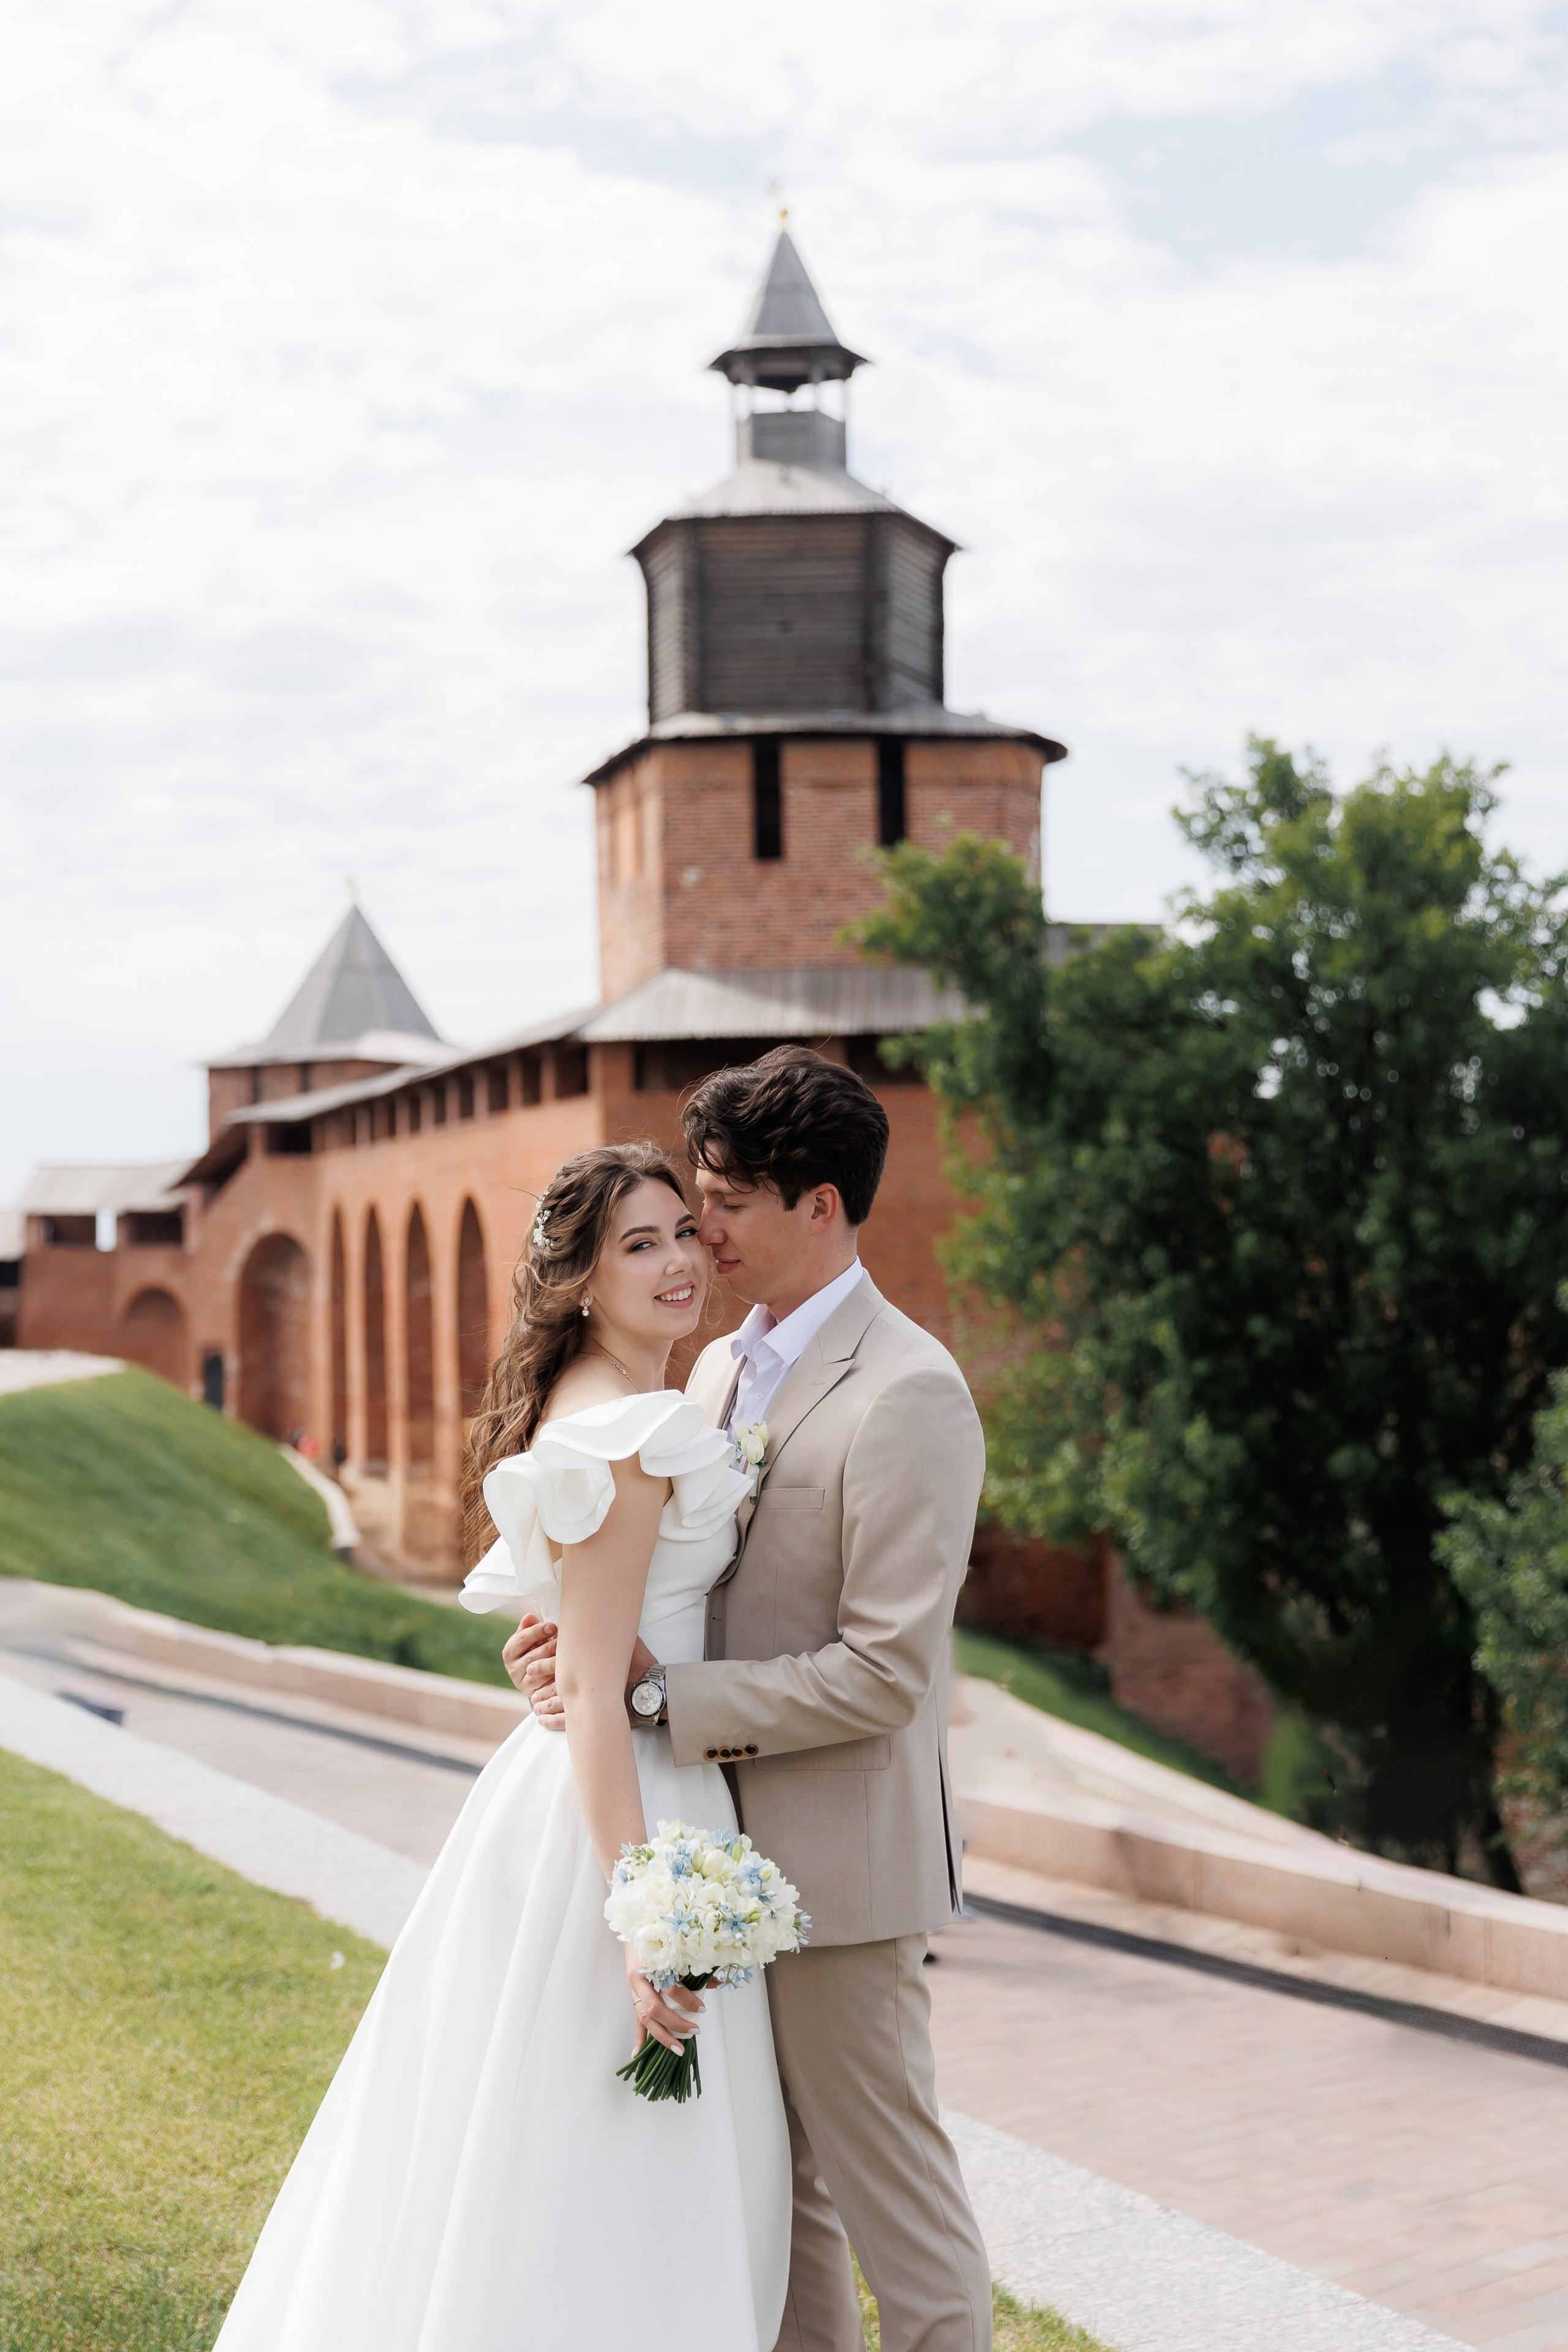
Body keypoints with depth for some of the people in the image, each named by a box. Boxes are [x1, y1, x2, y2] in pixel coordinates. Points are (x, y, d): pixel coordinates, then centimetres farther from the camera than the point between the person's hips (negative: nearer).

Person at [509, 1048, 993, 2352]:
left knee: (889, 2186, 2)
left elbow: (883, 1673, -21)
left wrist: (658, 1693, -19)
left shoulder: (907, 1393, -17)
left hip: (838, 1860, -8)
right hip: (732, 1852, 9)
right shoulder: (723, 1368, 11)